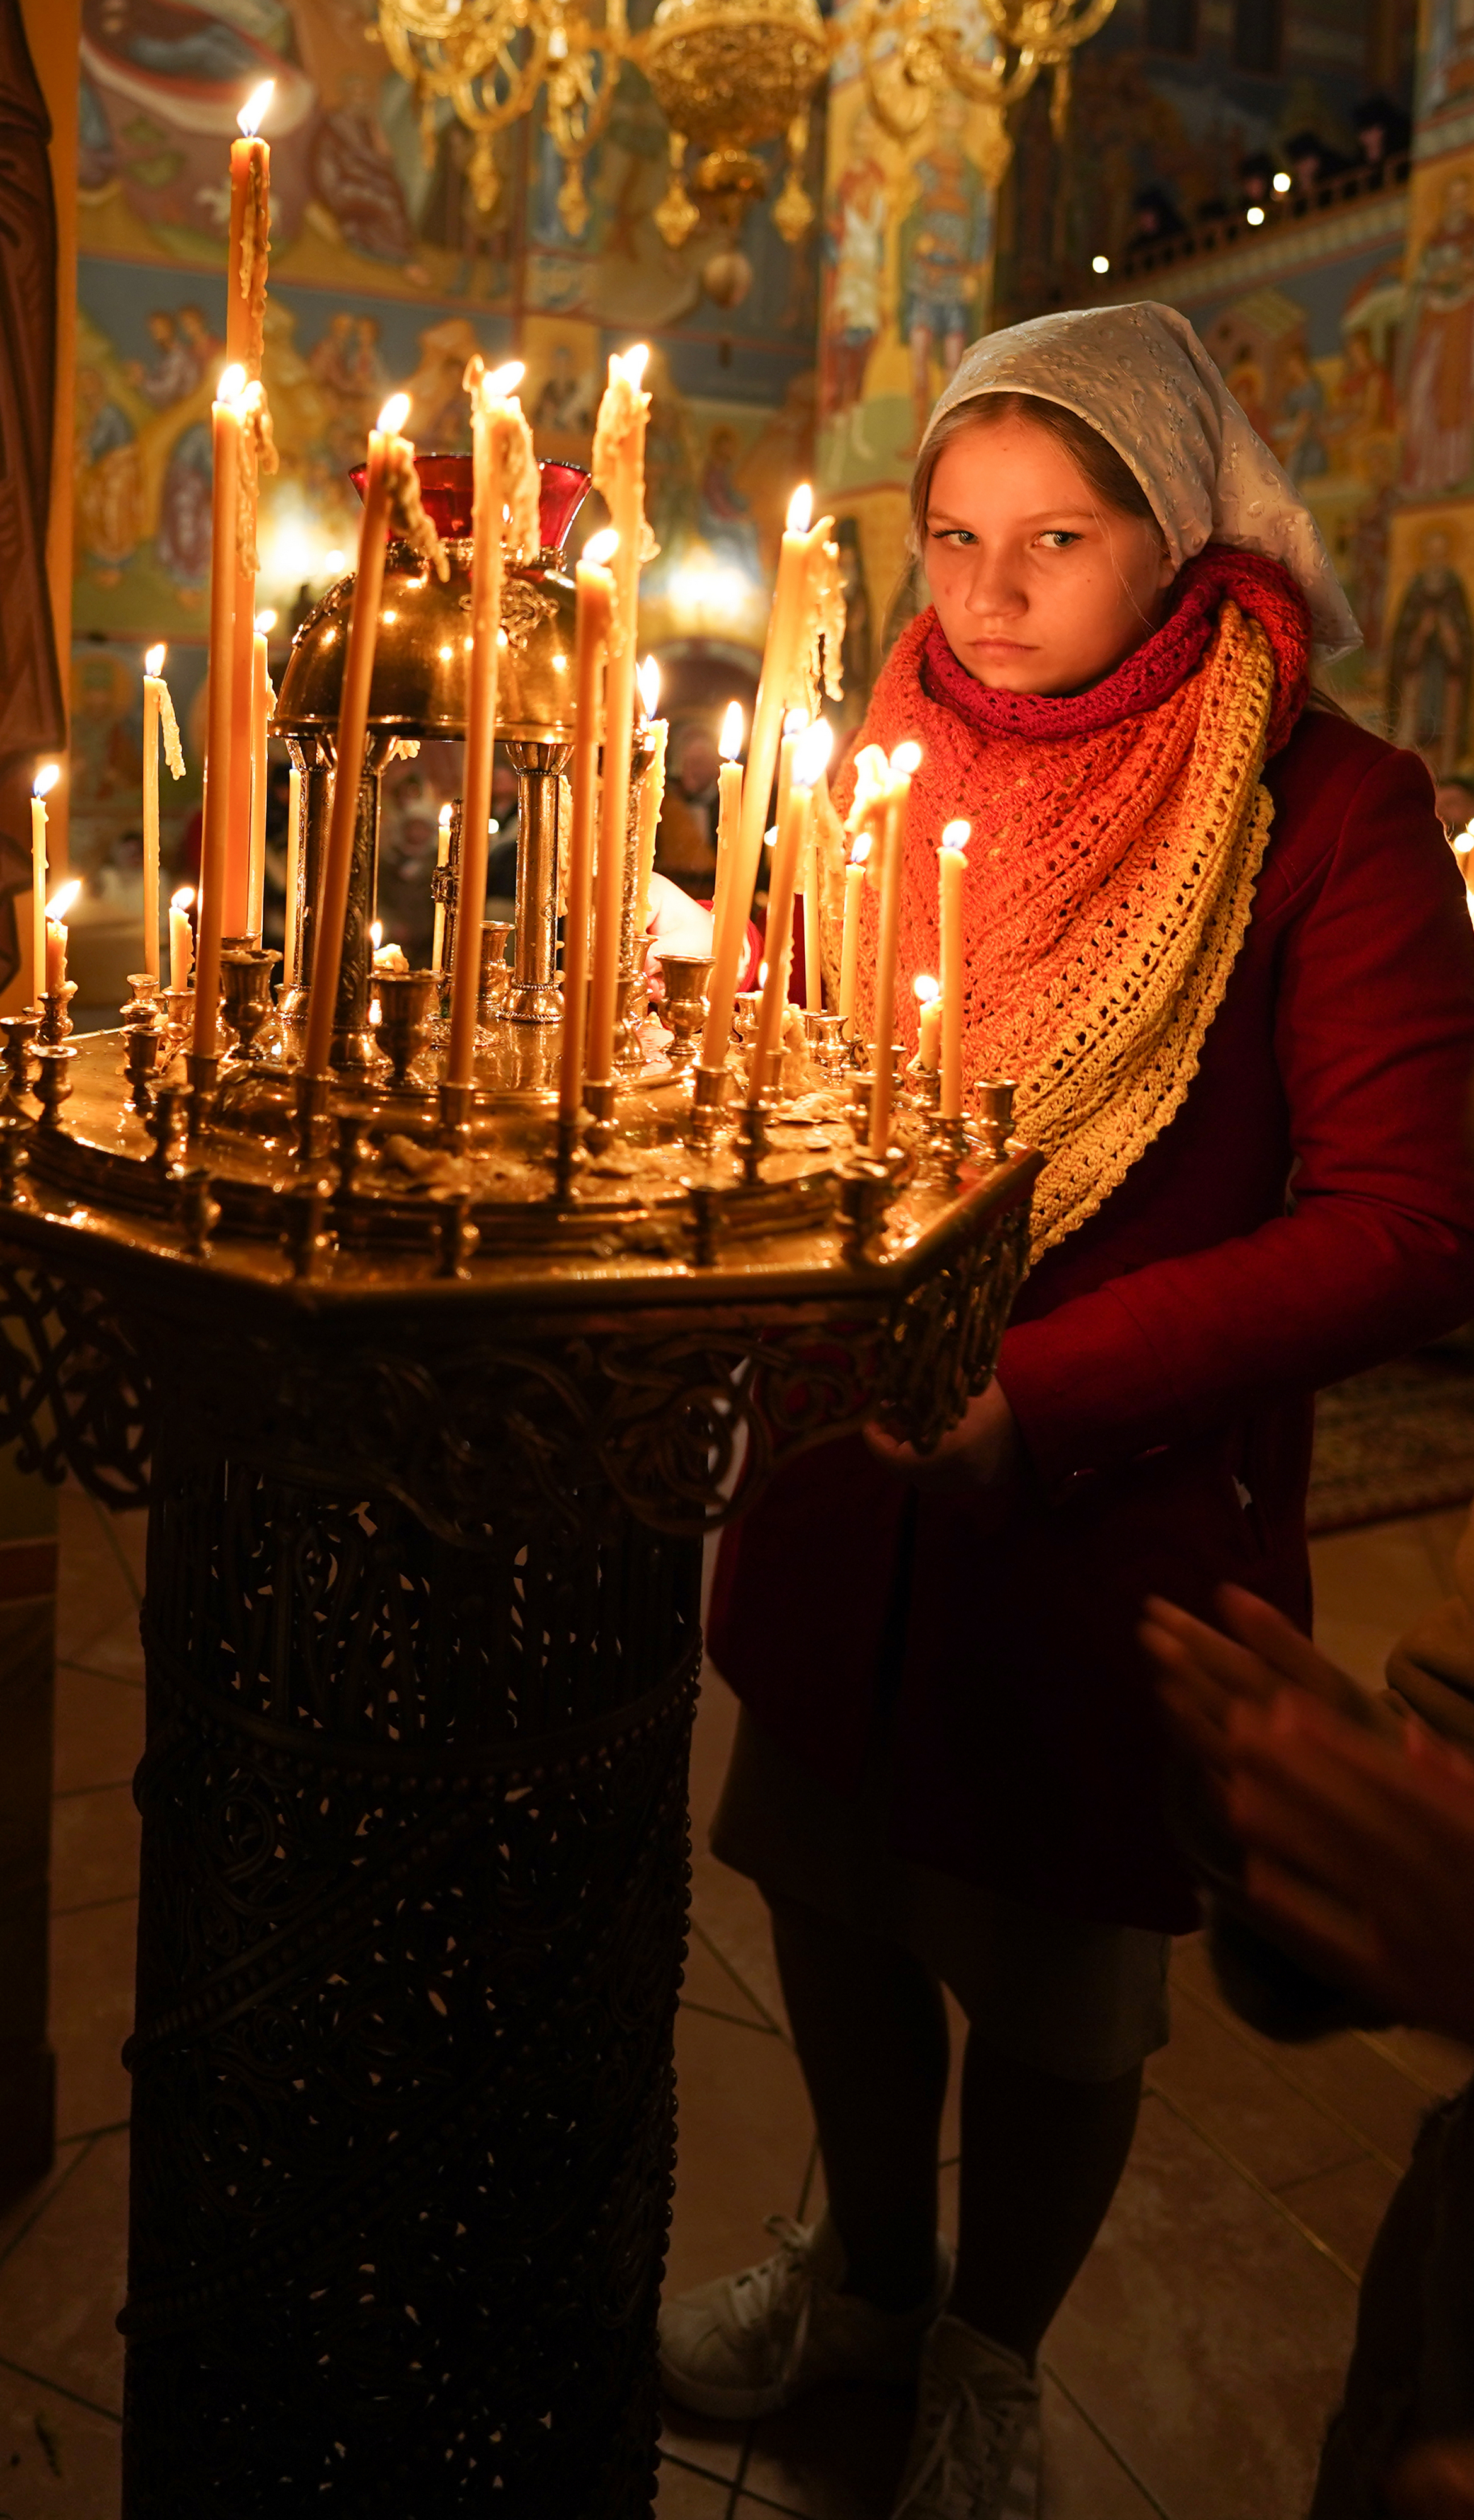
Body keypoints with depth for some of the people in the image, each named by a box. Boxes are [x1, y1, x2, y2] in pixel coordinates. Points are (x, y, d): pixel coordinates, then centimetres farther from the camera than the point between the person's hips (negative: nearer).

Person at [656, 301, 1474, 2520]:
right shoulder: (893, 755, 3)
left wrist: (1038, 1397, -21)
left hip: (1123, 1519, -4)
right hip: (846, 1481, 5)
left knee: (1057, 1985, 14)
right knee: (834, 1900, 20)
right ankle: (866, 2269, 51)